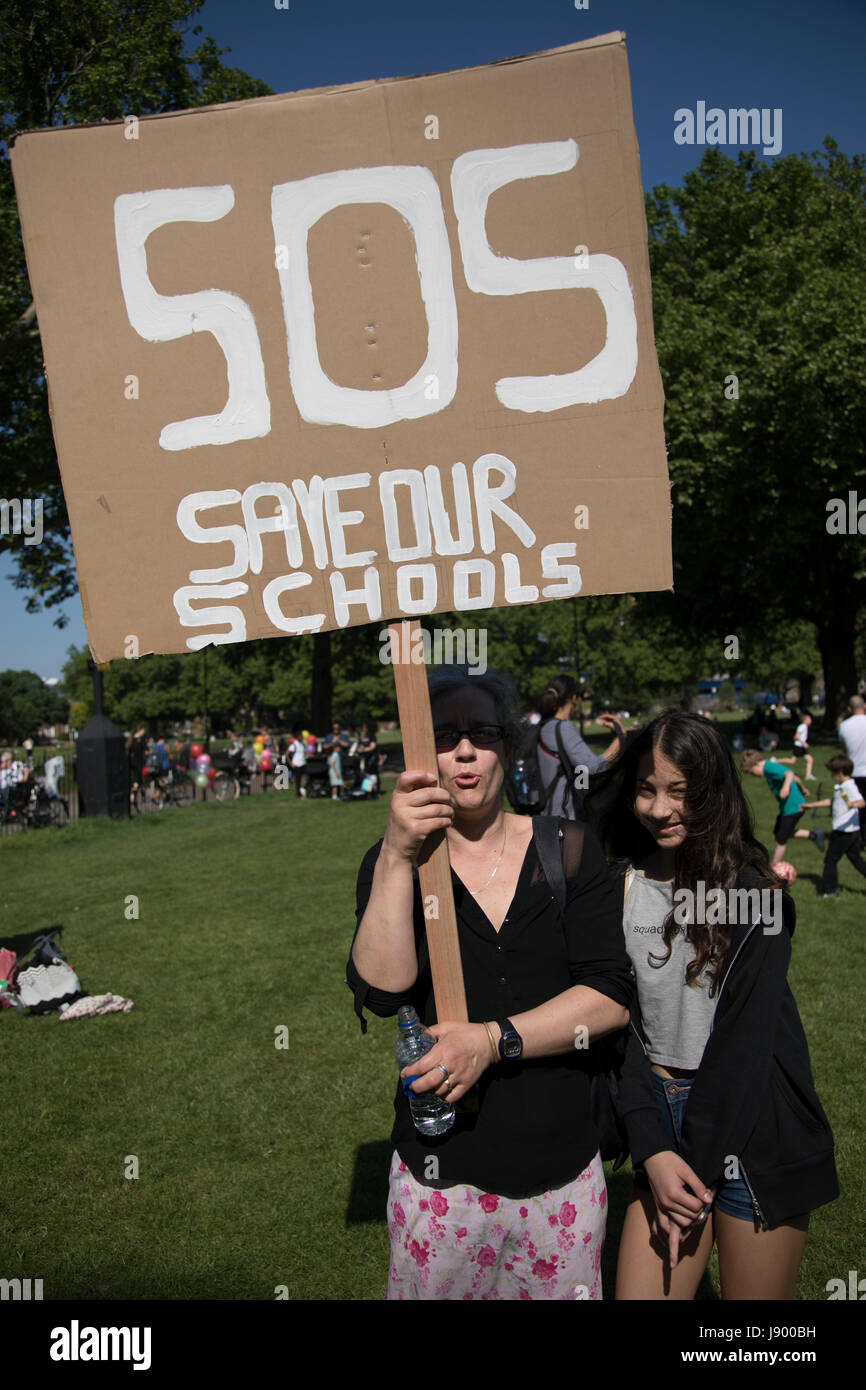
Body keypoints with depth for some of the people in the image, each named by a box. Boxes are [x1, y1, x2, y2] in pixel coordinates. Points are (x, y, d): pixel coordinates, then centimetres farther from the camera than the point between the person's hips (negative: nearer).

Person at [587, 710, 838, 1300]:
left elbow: (746, 1032, -14)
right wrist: (653, 1150, -10)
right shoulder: (621, 886, 1)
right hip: (663, 1118, 4)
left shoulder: (750, 885, -11)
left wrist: (696, 1163, -12)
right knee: (640, 1292, 5)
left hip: (751, 1125, -3)